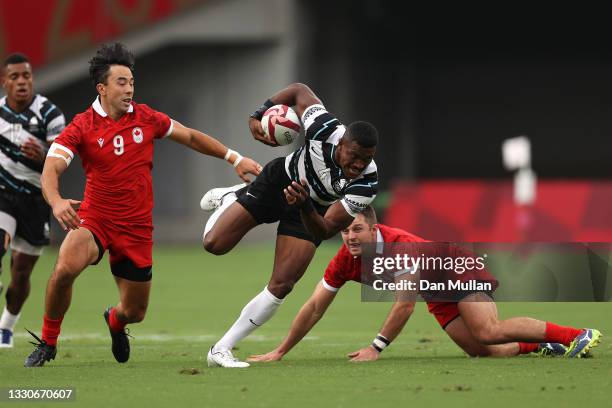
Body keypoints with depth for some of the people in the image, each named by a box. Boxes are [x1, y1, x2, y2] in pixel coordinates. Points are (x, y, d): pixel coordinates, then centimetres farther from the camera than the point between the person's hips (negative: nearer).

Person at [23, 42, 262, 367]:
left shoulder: (146, 118, 0)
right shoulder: (81, 127, -9)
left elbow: (190, 137, 14)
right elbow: (51, 168, -20)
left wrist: (235, 159, 13)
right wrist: (56, 201, -41)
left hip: (136, 228, 3)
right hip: (94, 219, -3)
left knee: (134, 312, 7)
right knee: (65, 268, -34)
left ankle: (115, 320, 49)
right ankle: (47, 344, -11)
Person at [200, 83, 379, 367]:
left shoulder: (366, 184, -35)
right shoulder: (324, 128, -36)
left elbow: (324, 231, -34)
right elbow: (301, 91, -14)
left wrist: (305, 205, -53)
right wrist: (259, 114, -20)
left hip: (312, 213, 0)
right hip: (278, 181, 0)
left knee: (281, 287, -11)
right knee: (215, 244, -7)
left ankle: (221, 350, 2)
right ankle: (230, 198, 29)